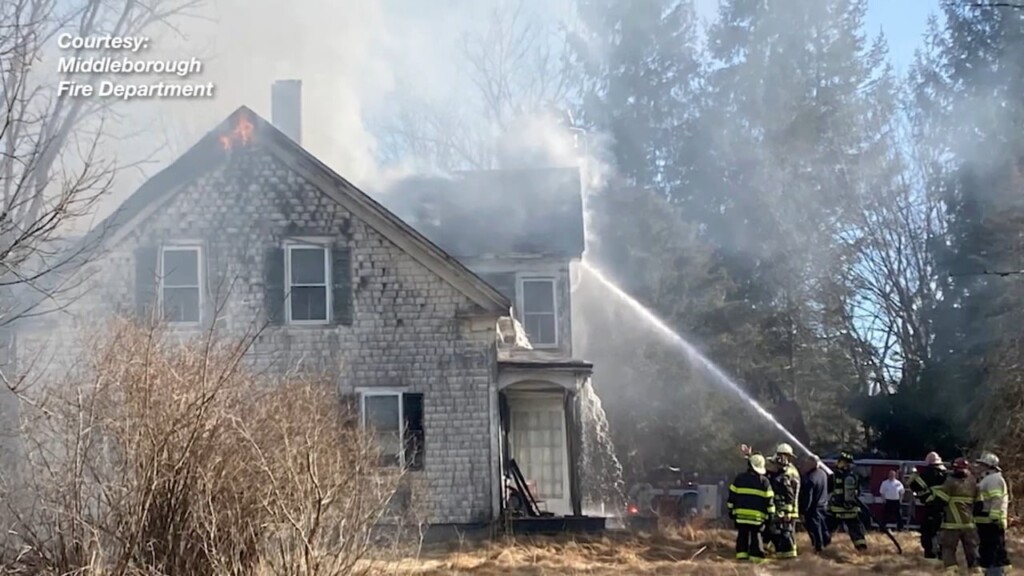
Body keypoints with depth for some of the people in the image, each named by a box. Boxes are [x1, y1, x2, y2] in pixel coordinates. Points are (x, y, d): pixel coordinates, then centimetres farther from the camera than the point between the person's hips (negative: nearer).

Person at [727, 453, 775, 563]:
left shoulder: (740, 478, 4)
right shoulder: (764, 481, 0)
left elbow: (732, 495, 6)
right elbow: (769, 499, 0)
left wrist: (731, 509, 13)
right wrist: (770, 513, 6)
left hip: (741, 513, 1)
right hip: (757, 515, -1)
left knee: (742, 535, 9)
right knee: (756, 535, 2)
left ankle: (741, 554, 3)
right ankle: (756, 555, -3)